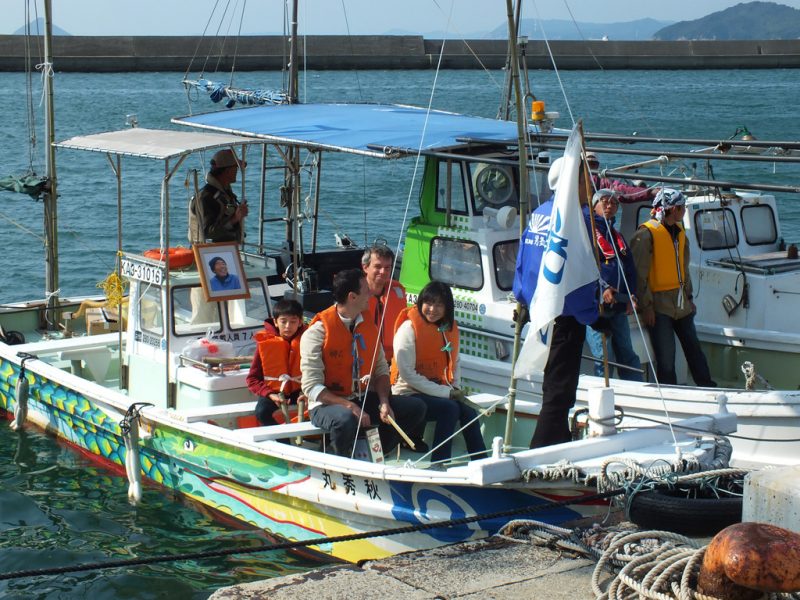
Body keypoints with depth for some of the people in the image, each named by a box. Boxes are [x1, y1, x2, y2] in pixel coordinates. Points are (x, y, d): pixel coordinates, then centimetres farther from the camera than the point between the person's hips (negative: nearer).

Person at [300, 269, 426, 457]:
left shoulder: (368, 326, 6)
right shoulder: (318, 332, -15)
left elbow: (381, 369, 9)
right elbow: (312, 386, -19)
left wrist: (384, 403, -9)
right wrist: (349, 406, -28)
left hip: (366, 399, 7)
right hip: (329, 403, -7)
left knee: (416, 407, -8)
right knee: (346, 419, -40)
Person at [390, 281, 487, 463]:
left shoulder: (450, 328, 9)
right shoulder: (409, 328, -13)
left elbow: (454, 362, 23)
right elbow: (407, 373, -17)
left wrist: (455, 389, 3)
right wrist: (446, 392, -17)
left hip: (439, 392, 6)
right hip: (409, 394, -6)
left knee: (469, 413, -18)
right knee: (449, 408, -29)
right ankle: (439, 464, -26)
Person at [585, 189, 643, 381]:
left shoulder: (617, 236, 23)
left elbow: (629, 267, 20)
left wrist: (631, 294, 3)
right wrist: (602, 288, -22)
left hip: (618, 305, 7)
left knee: (627, 355, 7)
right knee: (603, 356, -10)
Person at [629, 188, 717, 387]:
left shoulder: (679, 232, 13)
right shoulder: (646, 234, -13)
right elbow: (639, 274, -14)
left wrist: (689, 297, 19)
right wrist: (646, 306, -16)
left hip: (681, 303, 8)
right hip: (659, 305, -8)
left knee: (694, 348, 13)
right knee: (666, 357, -5)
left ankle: (708, 389, 22)